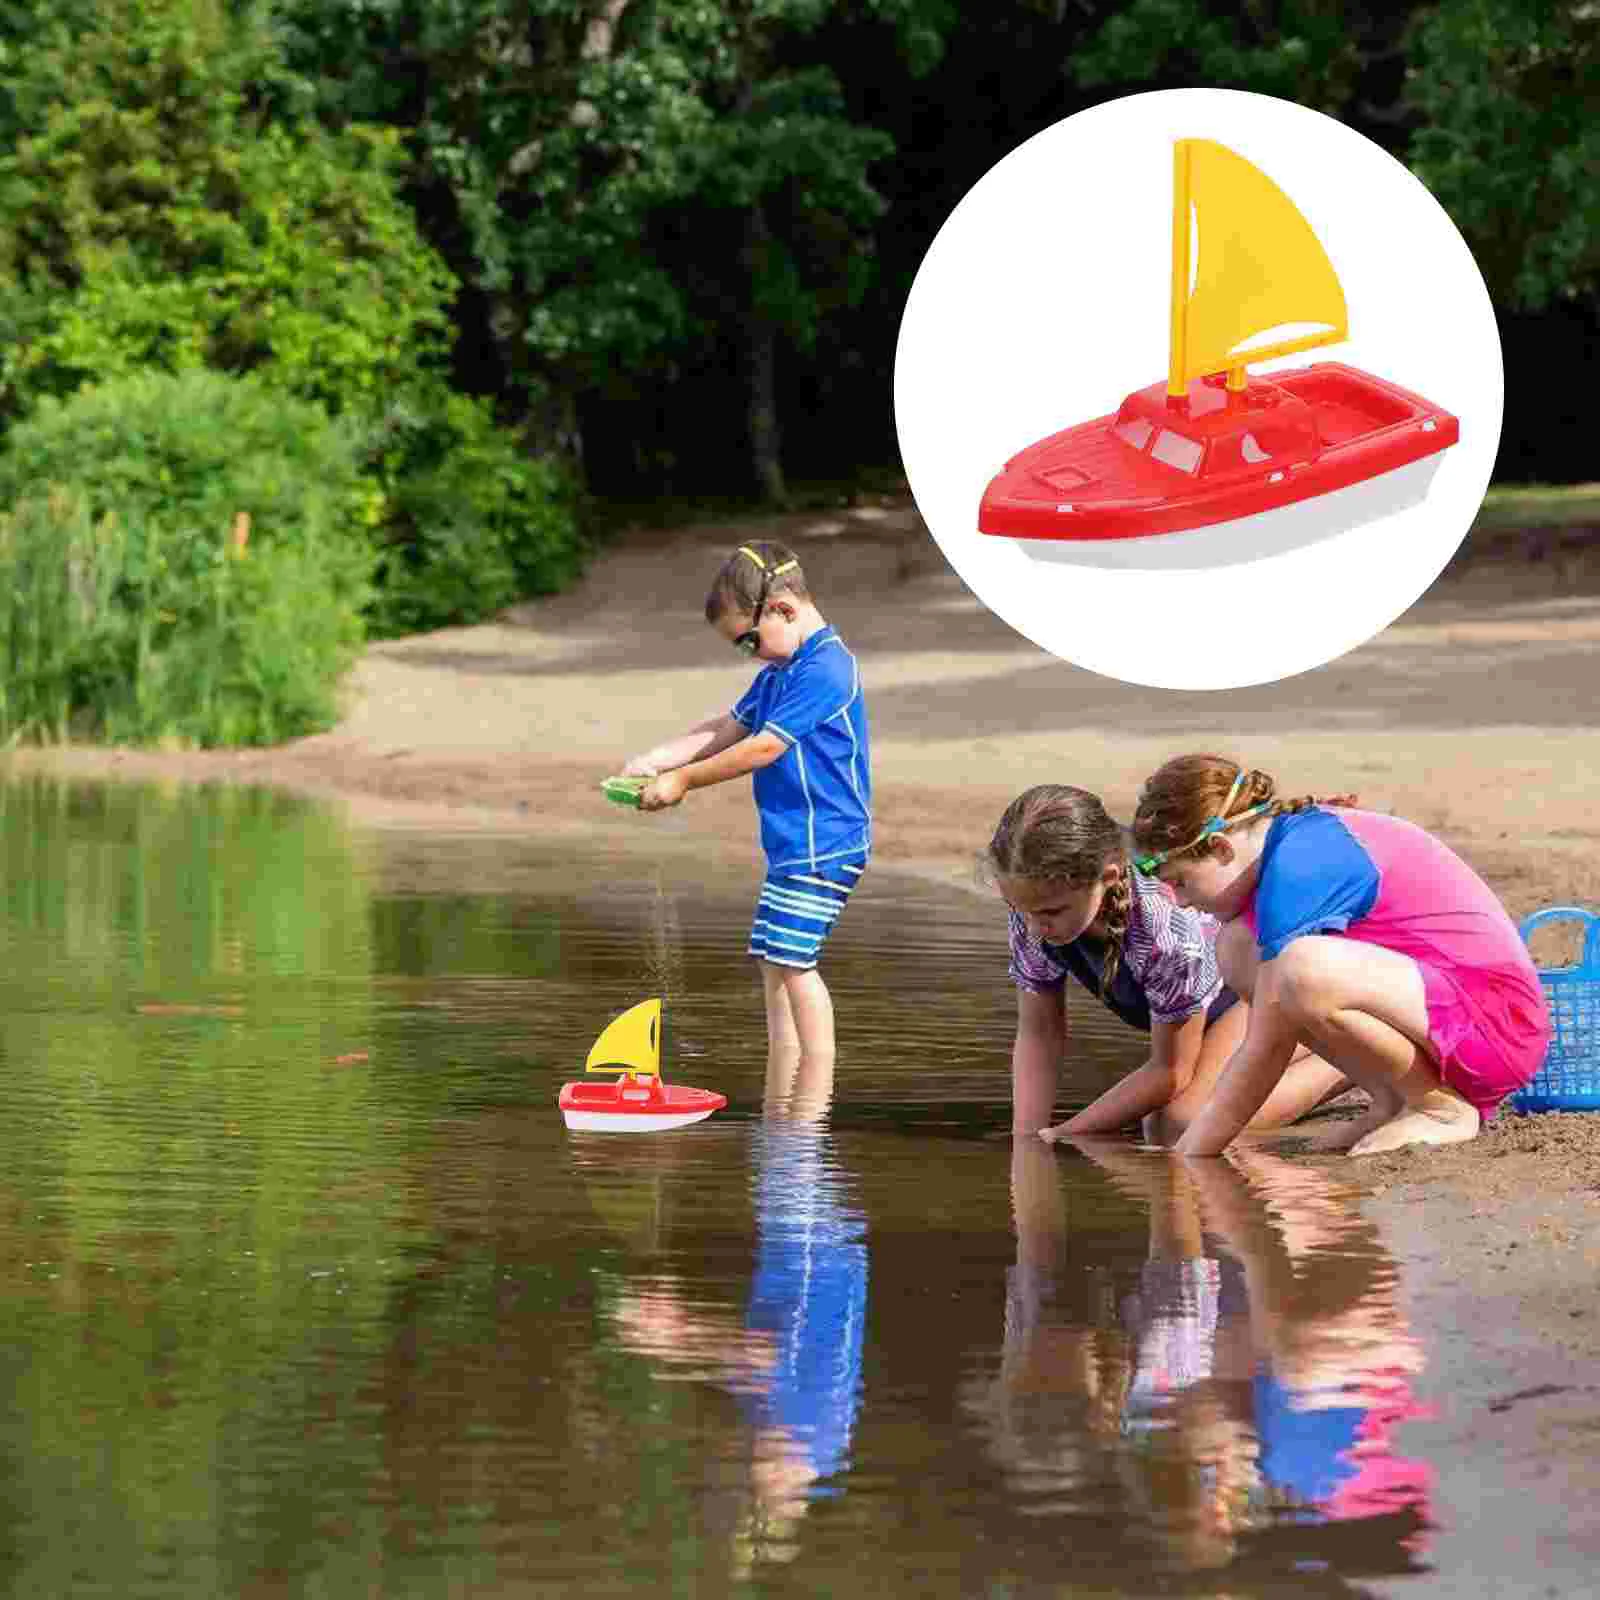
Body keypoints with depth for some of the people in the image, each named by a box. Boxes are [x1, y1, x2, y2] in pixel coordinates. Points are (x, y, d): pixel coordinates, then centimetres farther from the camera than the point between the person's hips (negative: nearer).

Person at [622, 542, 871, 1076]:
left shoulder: (823, 670, -18)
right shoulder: (781, 670, 16)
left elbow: (764, 747, -19)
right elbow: (728, 728, 18)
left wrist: (685, 779, -11)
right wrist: (654, 762, 6)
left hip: (823, 845, -11)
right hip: (793, 844, 11)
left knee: (790, 959, -13)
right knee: (774, 962, 12)